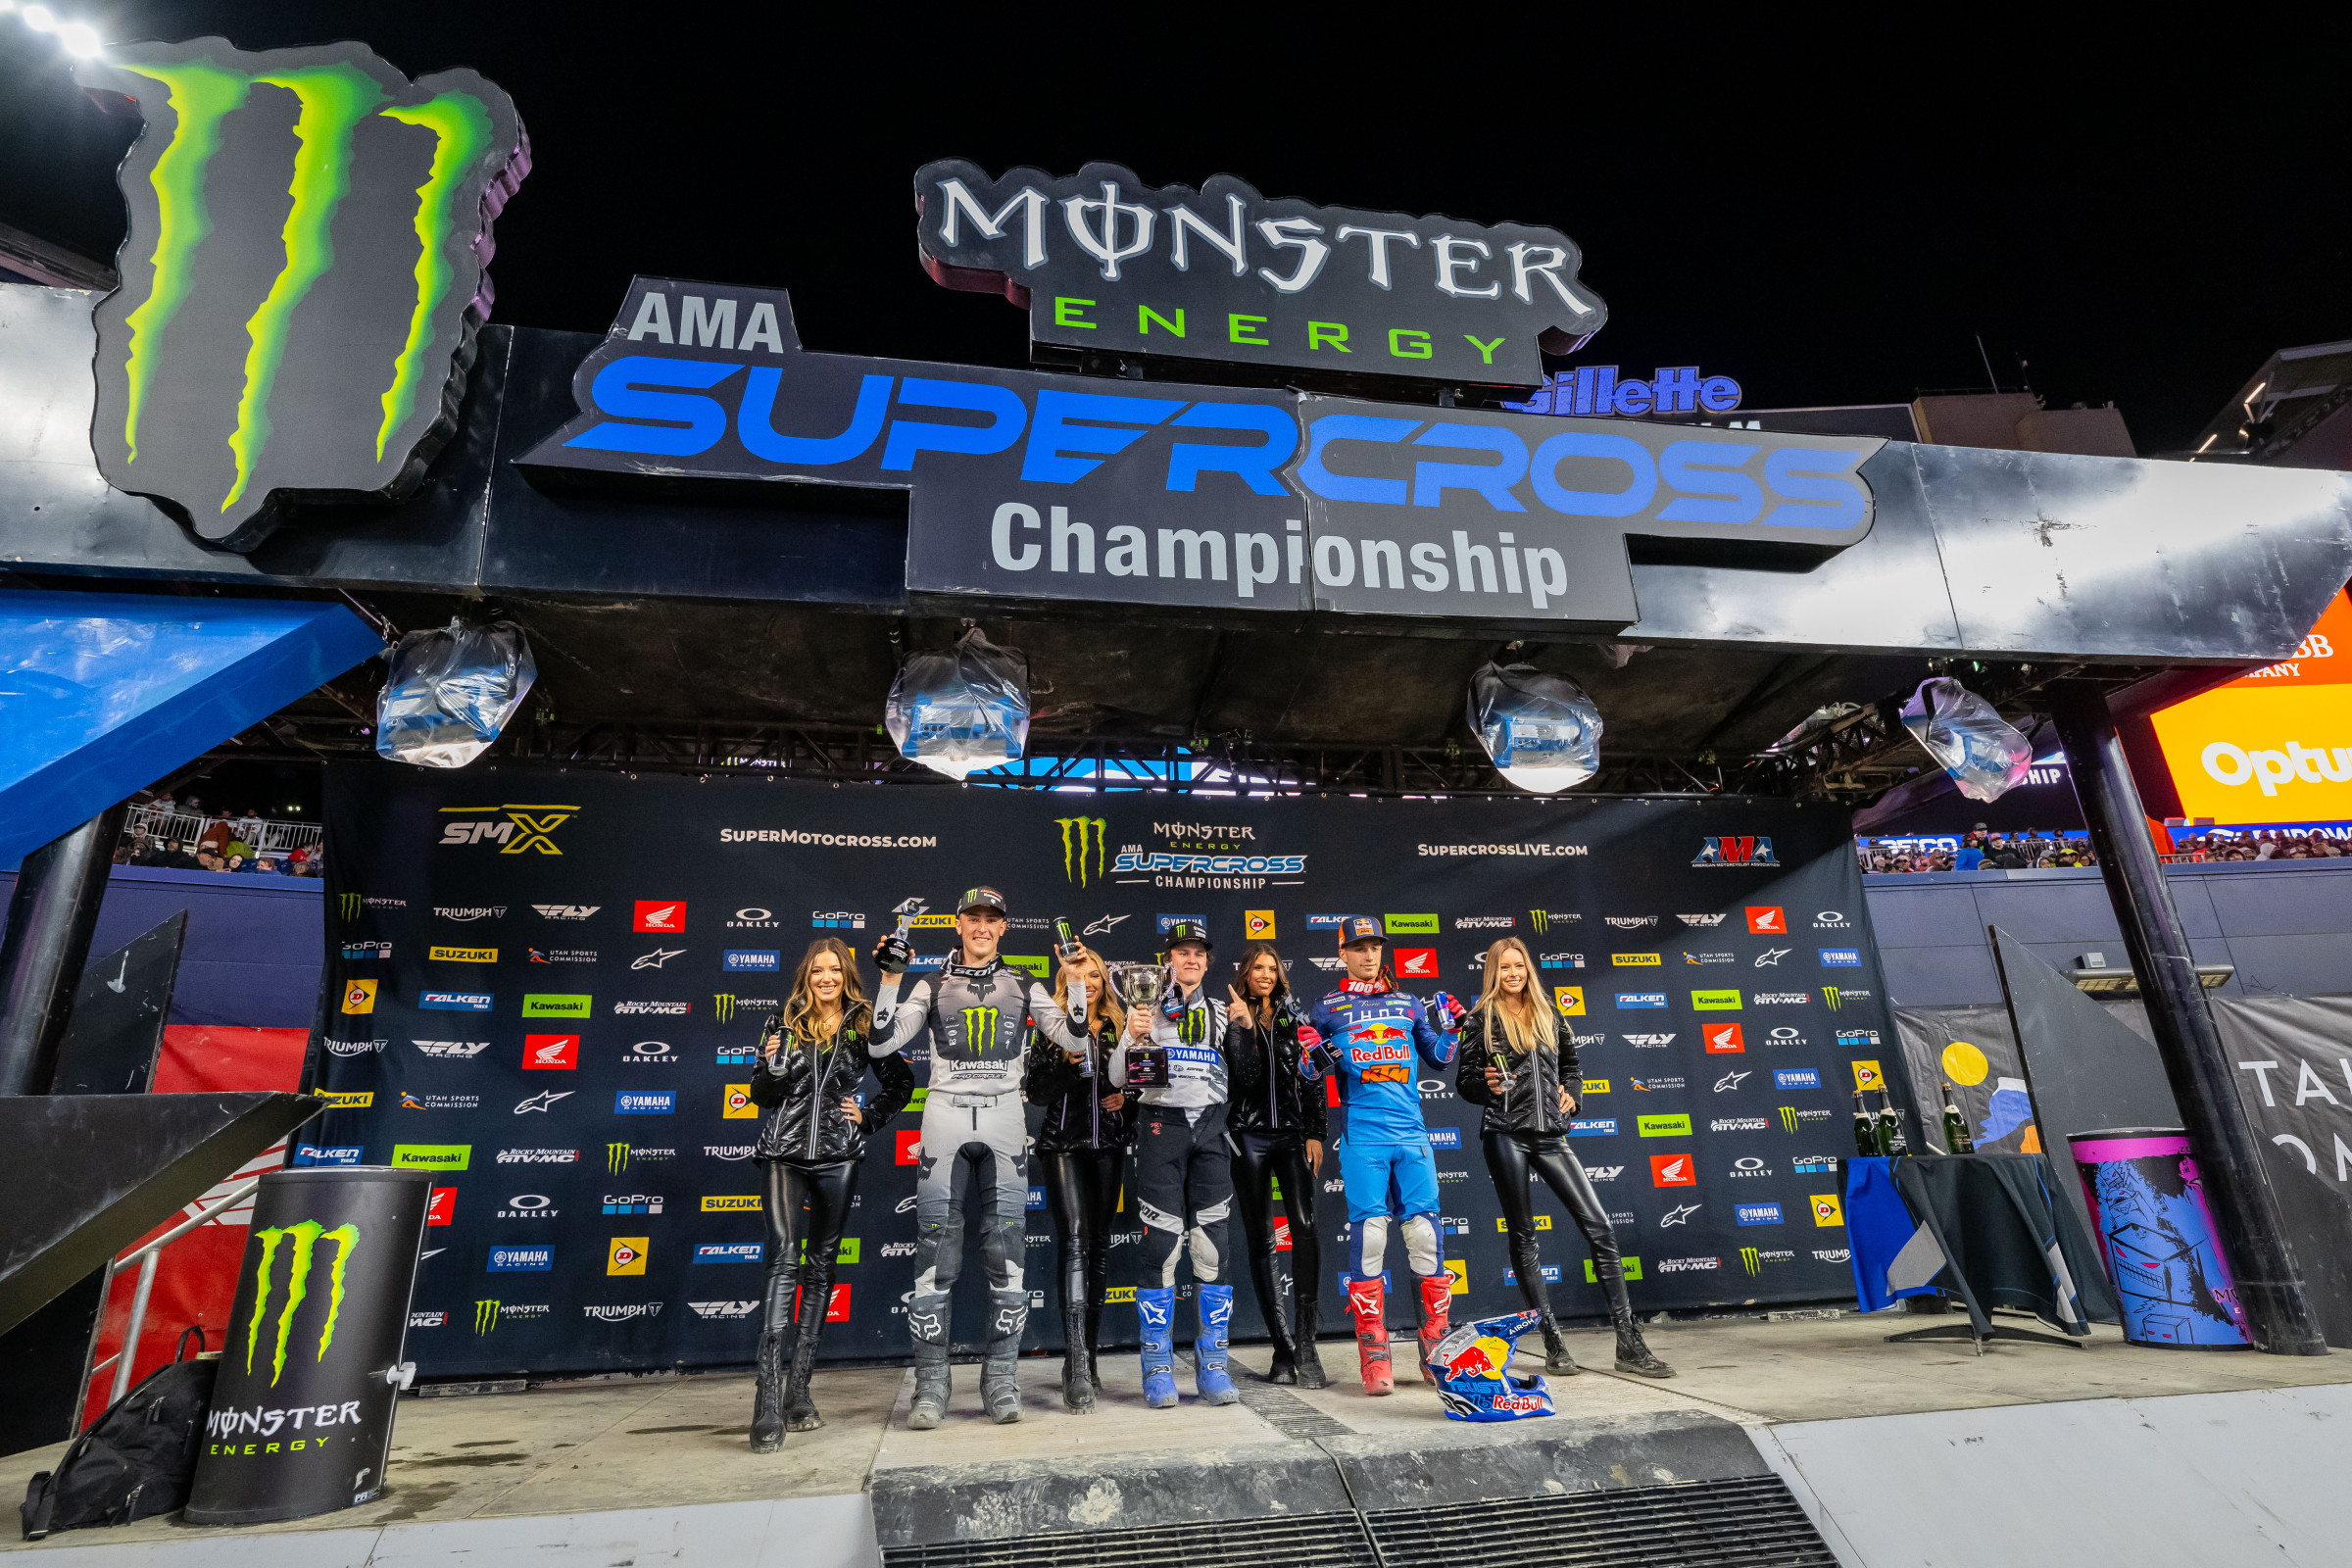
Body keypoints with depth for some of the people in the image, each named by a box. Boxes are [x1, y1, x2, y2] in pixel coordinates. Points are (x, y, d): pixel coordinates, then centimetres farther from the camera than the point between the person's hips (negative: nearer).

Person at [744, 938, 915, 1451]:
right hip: (786, 1153, -1)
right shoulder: (784, 1021, 5)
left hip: (838, 1157, 2)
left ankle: (799, 1389, 15)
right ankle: (769, 1399, -15)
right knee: (784, 1263, -13)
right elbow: (762, 1097, 7)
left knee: (821, 1268, 6)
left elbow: (901, 1082, 15)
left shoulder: (864, 1024, 5)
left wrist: (870, 1118, 4)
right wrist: (772, 1067, -12)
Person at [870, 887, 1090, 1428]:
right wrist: (889, 980, -9)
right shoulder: (933, 986, 9)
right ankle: (931, 1383, 8)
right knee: (936, 1248, -3)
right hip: (945, 1118, -1)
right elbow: (882, 1044, 0)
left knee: (1006, 1248, 1)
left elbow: (1075, 1039, 5)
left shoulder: (1023, 985, 11)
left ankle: (1000, 1378, 12)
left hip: (1004, 1121, 1)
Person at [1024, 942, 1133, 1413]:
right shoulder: (1050, 1029, 3)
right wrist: (1068, 1062, -17)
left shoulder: (1120, 1027, 10)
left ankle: (1090, 1351, 23)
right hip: (1064, 1144, -3)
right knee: (1075, 1241, -15)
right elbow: (1036, 1092, -4)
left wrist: (1126, 1096, -3)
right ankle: (1077, 1364, -18)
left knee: (1099, 1245, 9)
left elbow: (1135, 1081, 18)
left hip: (1109, 1145, 3)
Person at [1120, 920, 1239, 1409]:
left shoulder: (1221, 1011, 14)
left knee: (1212, 1246, 0)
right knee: (1161, 1245, -5)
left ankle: (1213, 1366, 9)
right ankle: (1158, 1370, 5)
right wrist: (1132, 1036, -17)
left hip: (1210, 1129, 2)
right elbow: (1120, 1079, -1)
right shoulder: (1147, 1008, 6)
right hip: (1162, 1126, -2)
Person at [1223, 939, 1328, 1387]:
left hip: (1292, 1132, 1)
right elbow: (1247, 1075, -11)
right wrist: (1243, 1026, -18)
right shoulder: (1233, 1018, 4)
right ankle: (1282, 1346, 11)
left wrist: (1315, 1133, 2)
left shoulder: (1293, 1017, 11)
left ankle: (1306, 1342, -10)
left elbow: (1312, 1078, 9)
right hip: (1249, 1134, -1)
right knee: (1260, 1240, 3)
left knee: (1304, 1225, -15)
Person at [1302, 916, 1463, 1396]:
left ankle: (1437, 1351, 12)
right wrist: (1314, 1060, -10)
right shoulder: (1327, 1009, 10)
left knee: (1426, 1234, -1)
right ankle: (1374, 1358, 3)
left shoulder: (1408, 1004, 18)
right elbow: (1311, 1072, 11)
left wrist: (1451, 1028, 4)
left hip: (1411, 1134, 2)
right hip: (1362, 1138, -2)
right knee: (1369, 1236, -6)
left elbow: (1439, 1058, 21)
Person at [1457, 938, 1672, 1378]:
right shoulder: (1482, 1019, 1)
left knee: (1599, 1226, -3)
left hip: (1550, 1135, 4)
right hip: (1505, 1135, -4)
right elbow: (1465, 1081, 0)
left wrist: (1570, 1093, 8)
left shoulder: (1547, 1016, 13)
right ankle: (1553, 1344, 12)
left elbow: (1572, 1063, 27)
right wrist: (1486, 1084, -20)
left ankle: (1629, 1345, 2)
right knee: (1523, 1237, 3)